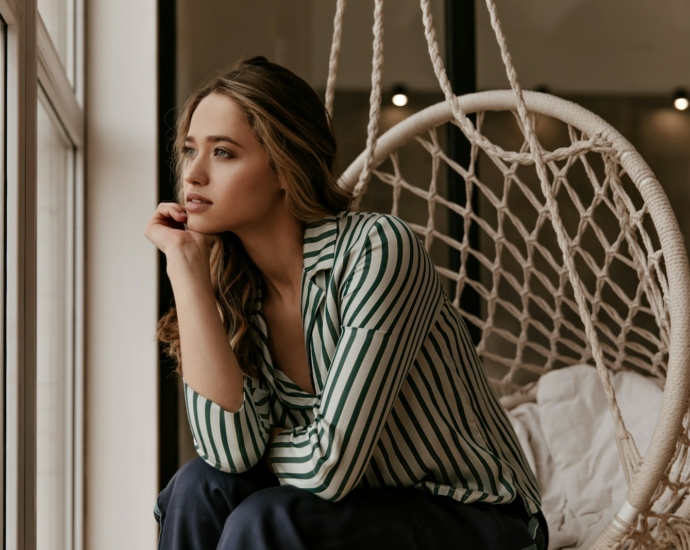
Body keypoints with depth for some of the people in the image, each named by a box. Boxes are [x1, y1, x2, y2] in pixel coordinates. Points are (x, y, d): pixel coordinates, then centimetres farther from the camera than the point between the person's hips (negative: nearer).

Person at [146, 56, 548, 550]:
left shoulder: (377, 250, -23)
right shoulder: (236, 287, -3)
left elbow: (329, 464, -27)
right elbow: (231, 451, -21)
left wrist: (260, 440, -6)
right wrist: (185, 262, -18)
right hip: (367, 506, 6)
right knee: (202, 488, -18)